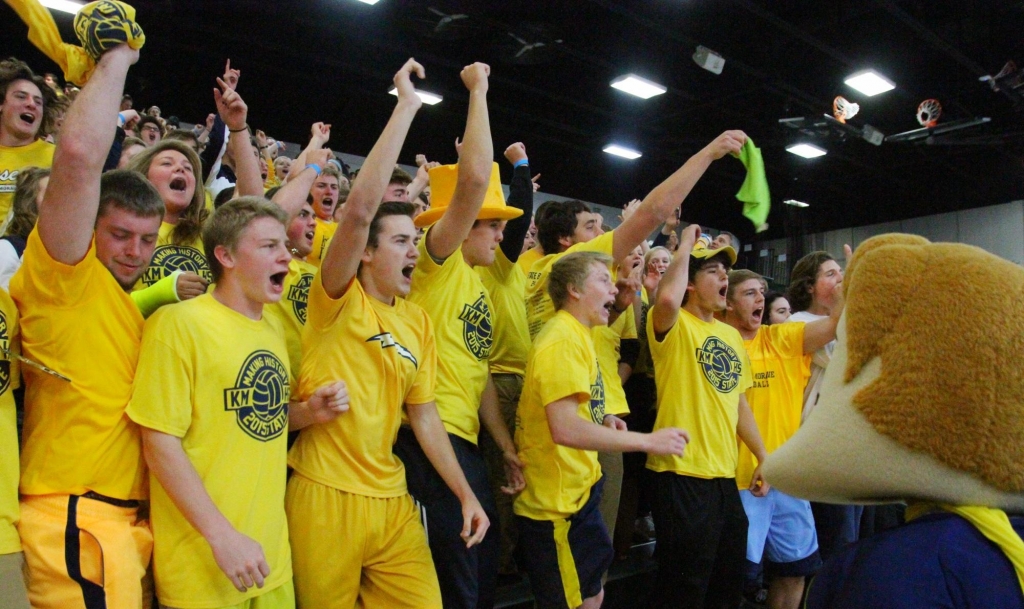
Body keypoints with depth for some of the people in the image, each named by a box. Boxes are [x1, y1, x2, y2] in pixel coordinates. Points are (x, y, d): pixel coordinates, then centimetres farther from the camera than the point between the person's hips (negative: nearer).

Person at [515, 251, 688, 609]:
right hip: (558, 502, -10)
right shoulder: (563, 340, -20)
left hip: (578, 492, 10)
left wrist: (601, 420, 2)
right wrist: (648, 441, -24)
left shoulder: (575, 336, 13)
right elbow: (565, 429, -30)